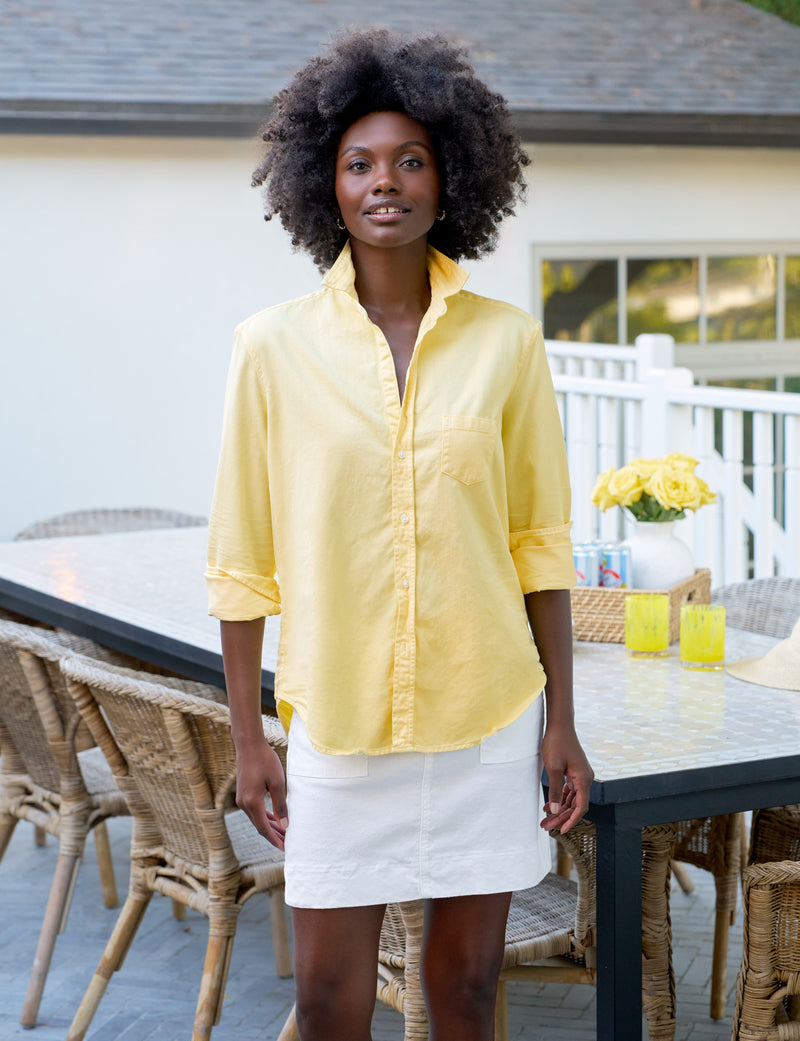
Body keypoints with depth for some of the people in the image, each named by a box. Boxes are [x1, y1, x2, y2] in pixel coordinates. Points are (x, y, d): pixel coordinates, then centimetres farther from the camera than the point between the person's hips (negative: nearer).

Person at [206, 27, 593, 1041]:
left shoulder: (506, 340, -1)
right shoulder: (275, 346, -4)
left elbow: (540, 544, 4)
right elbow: (241, 562, 0)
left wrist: (560, 723, 3)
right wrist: (247, 738, 0)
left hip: (486, 716, 1)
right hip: (337, 721, -1)